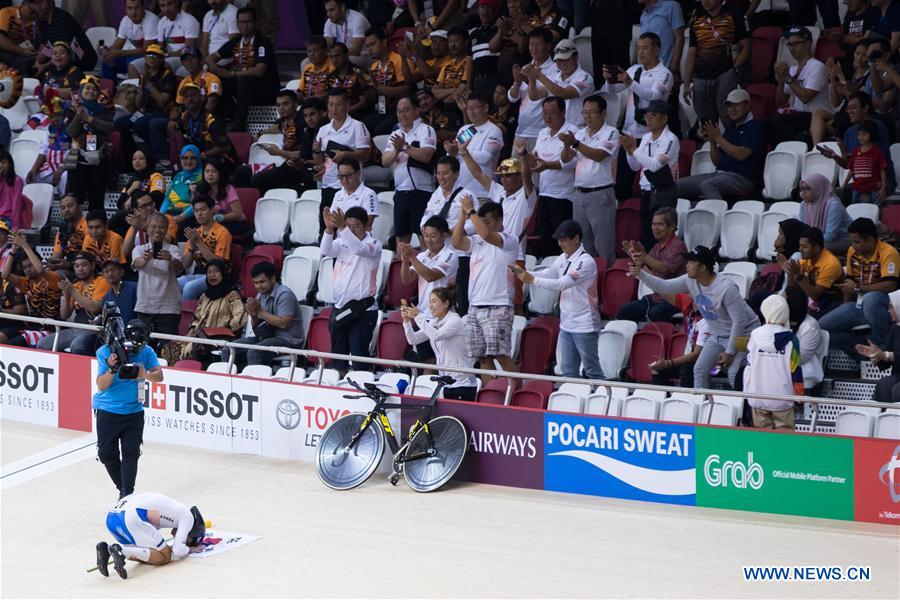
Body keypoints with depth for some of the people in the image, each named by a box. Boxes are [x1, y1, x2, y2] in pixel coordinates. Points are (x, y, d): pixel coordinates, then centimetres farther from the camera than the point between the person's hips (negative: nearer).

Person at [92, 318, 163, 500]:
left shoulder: (146, 352, -8)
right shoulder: (106, 352, -15)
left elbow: (159, 376, -17)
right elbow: (101, 385, -17)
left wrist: (145, 374, -39)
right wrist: (112, 369, -36)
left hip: (134, 411, 1)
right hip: (107, 411, -1)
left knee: (131, 453, -8)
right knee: (107, 454, 4)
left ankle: (127, 494, -7)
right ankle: (123, 489, 24)